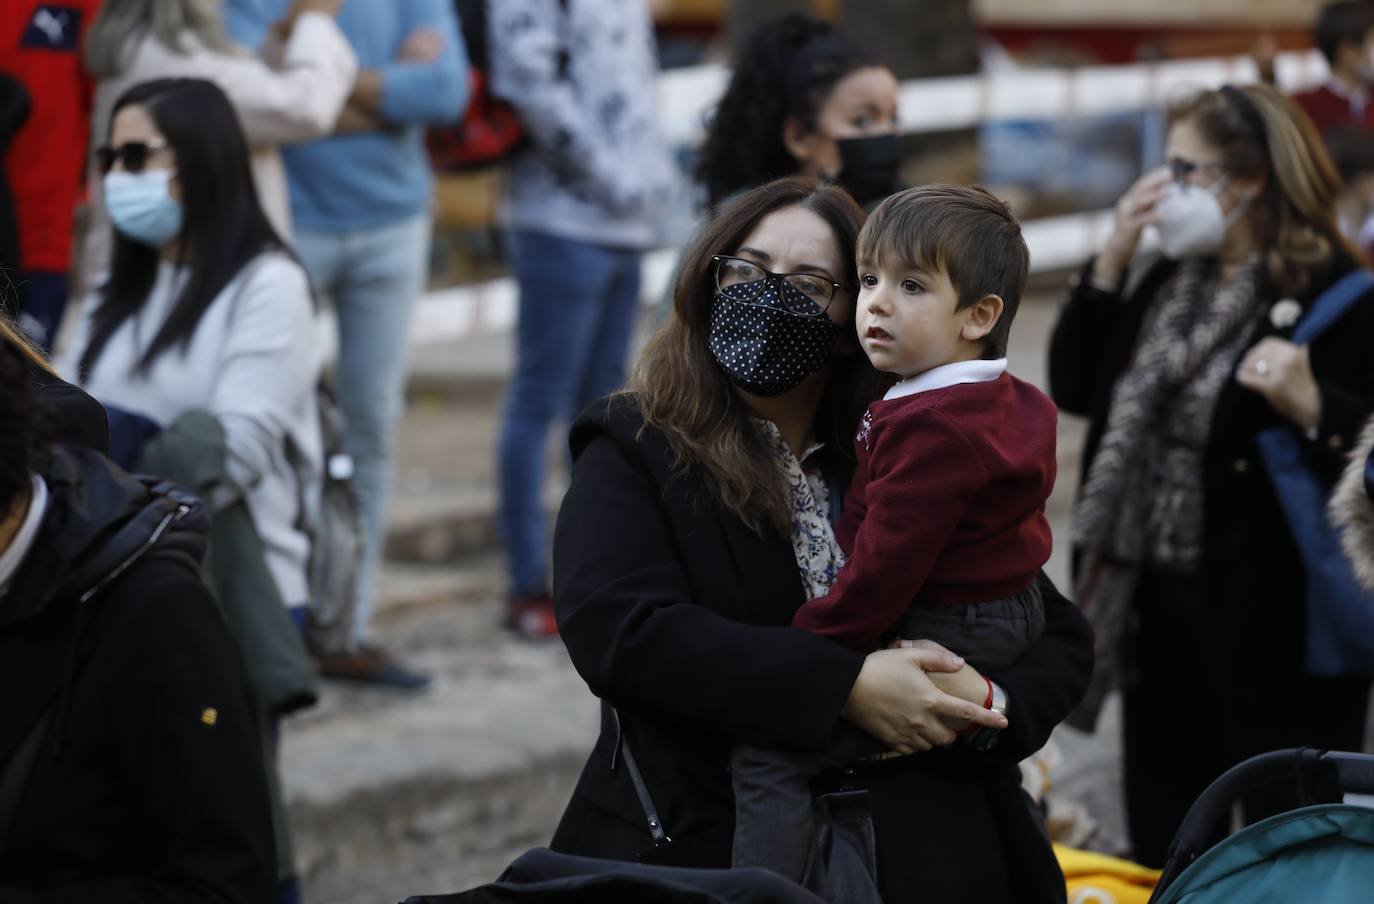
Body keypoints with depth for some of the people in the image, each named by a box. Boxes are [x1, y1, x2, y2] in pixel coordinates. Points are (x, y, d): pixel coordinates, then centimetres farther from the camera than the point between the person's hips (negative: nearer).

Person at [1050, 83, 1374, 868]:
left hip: (1276, 620, -7)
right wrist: (1115, 257, 4)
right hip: (1158, 604, 8)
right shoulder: (1167, 280, 11)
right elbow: (1075, 388, 10)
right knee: (1161, 844, 16)